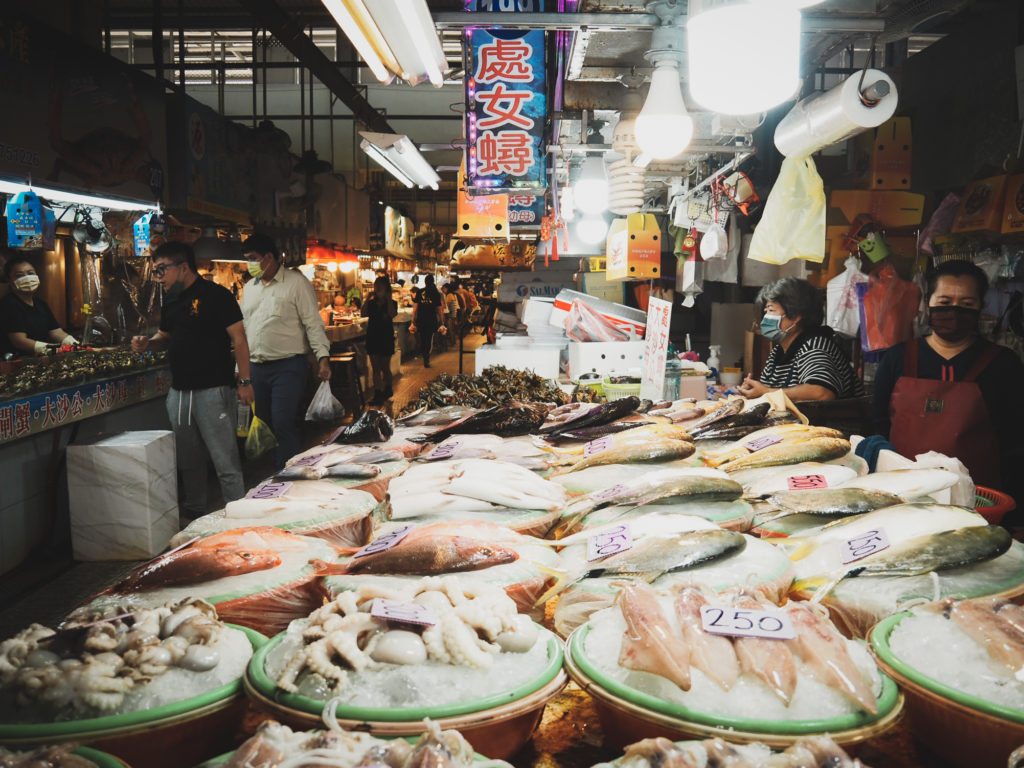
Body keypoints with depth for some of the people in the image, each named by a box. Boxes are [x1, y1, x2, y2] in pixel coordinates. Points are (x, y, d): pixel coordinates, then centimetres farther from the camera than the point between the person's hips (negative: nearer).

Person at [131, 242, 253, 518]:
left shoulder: (216, 295, -9)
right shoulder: (171, 300, 15)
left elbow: (238, 338, -10)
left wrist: (244, 381, -13)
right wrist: (148, 343, 5)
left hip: (213, 390, -8)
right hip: (179, 391, 8)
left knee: (225, 460, -5)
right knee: (188, 459, 17)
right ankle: (193, 511, 31)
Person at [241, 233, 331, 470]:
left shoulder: (296, 283, -4)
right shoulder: (250, 288, 16)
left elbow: (313, 323, -7)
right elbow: (243, 328, 21)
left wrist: (323, 357, -18)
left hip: (288, 367, -6)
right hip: (256, 368, 7)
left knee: (283, 425, -11)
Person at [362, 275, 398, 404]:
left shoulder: (392, 303, -1)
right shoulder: (371, 303, 8)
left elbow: (392, 314, -21)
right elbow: (364, 314, -8)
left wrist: (388, 299, -15)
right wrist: (368, 299, -8)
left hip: (386, 339, -3)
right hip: (372, 338, 3)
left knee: (385, 367, 5)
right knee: (375, 368, 3)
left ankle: (388, 390, 24)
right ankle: (377, 394, 5)